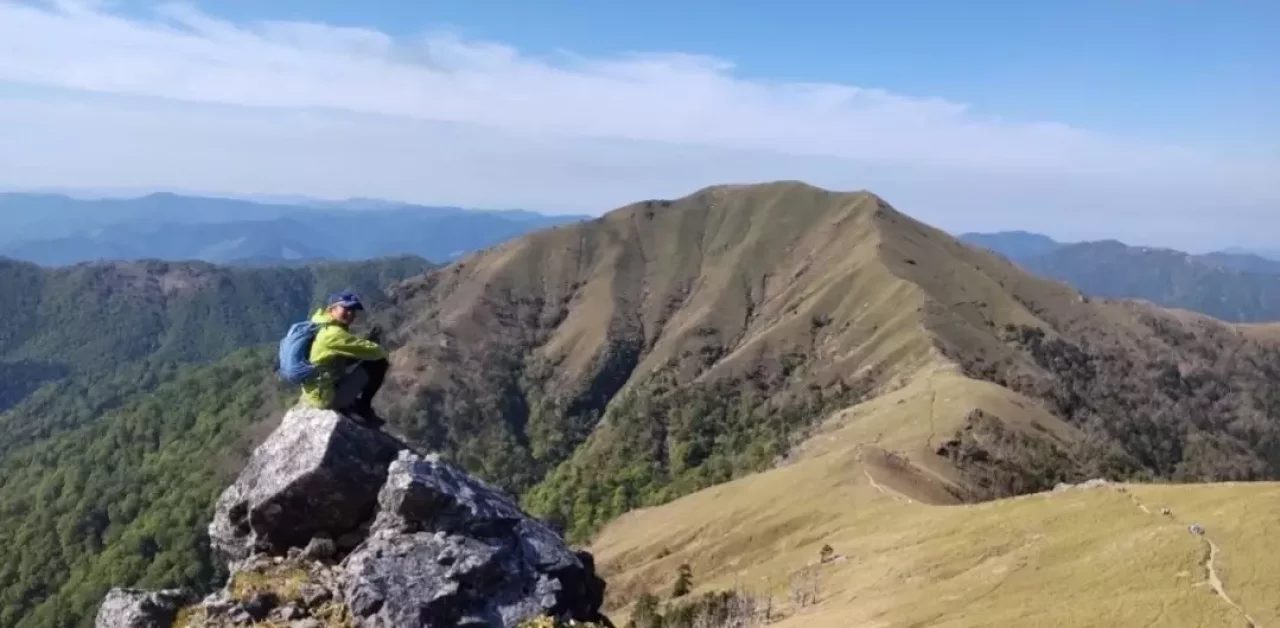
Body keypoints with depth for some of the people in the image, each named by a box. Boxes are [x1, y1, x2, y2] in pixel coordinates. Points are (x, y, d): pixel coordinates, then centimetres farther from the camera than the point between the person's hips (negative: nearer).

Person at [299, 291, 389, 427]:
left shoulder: (323, 328, 10)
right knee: (378, 364, -10)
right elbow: (372, 351, -19)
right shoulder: (333, 333, -20)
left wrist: (370, 340, -1)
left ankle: (349, 406, 19)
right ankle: (363, 410, 5)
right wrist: (382, 352, 2)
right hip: (326, 396, -10)